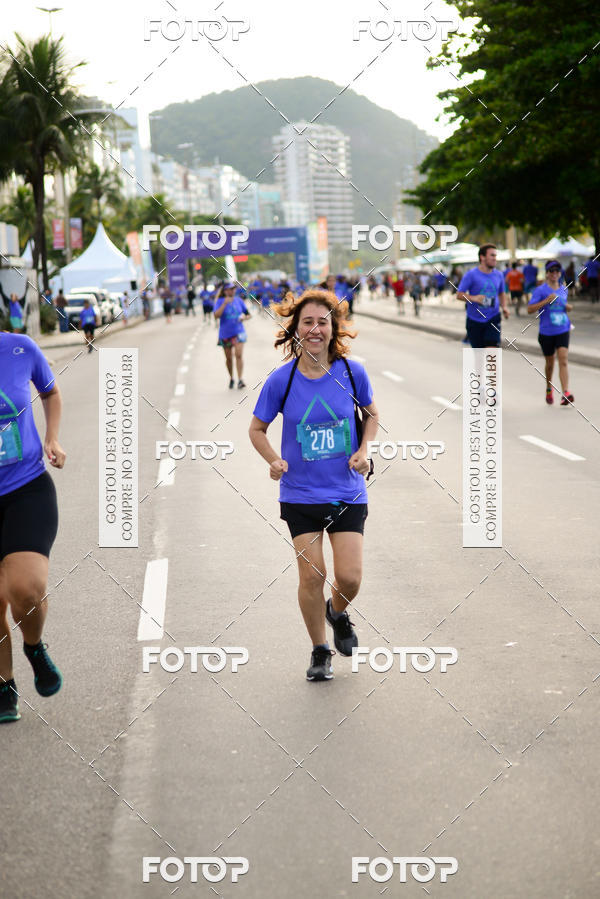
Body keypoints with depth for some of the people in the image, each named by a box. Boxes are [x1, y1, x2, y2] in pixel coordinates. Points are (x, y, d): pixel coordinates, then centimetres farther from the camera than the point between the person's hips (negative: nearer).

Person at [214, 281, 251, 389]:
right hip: (225, 334, -1)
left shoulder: (239, 301, 4)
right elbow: (216, 315, -20)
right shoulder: (220, 301, -5)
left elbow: (248, 314, 14)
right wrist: (225, 303, -25)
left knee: (239, 355, -15)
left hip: (238, 332, 1)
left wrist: (244, 317, -9)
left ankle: (240, 379, -17)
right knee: (229, 358, 9)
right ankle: (231, 379, 28)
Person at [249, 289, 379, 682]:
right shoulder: (281, 380, -9)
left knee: (350, 577, -6)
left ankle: (338, 612, 31)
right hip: (300, 494, -1)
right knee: (312, 574, -5)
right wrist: (275, 460, -14)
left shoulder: (352, 372, -7)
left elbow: (371, 414, 12)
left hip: (348, 492, 1)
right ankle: (320, 651, 17)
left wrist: (363, 451, -4)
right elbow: (257, 429, 4)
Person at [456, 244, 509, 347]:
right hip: (474, 321, -2)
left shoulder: (499, 275, 5)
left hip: (493, 319, 2)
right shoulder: (471, 275, -8)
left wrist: (504, 307, 2)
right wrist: (473, 298, -28)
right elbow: (459, 295, -10)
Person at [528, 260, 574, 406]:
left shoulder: (564, 289, 9)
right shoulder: (540, 290, -6)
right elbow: (530, 309, -14)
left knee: (563, 360, -15)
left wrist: (568, 307, 6)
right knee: (550, 363, 12)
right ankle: (549, 389, 39)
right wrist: (546, 301, -23)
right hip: (546, 332, -2)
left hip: (563, 331, 2)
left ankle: (565, 394, -24)